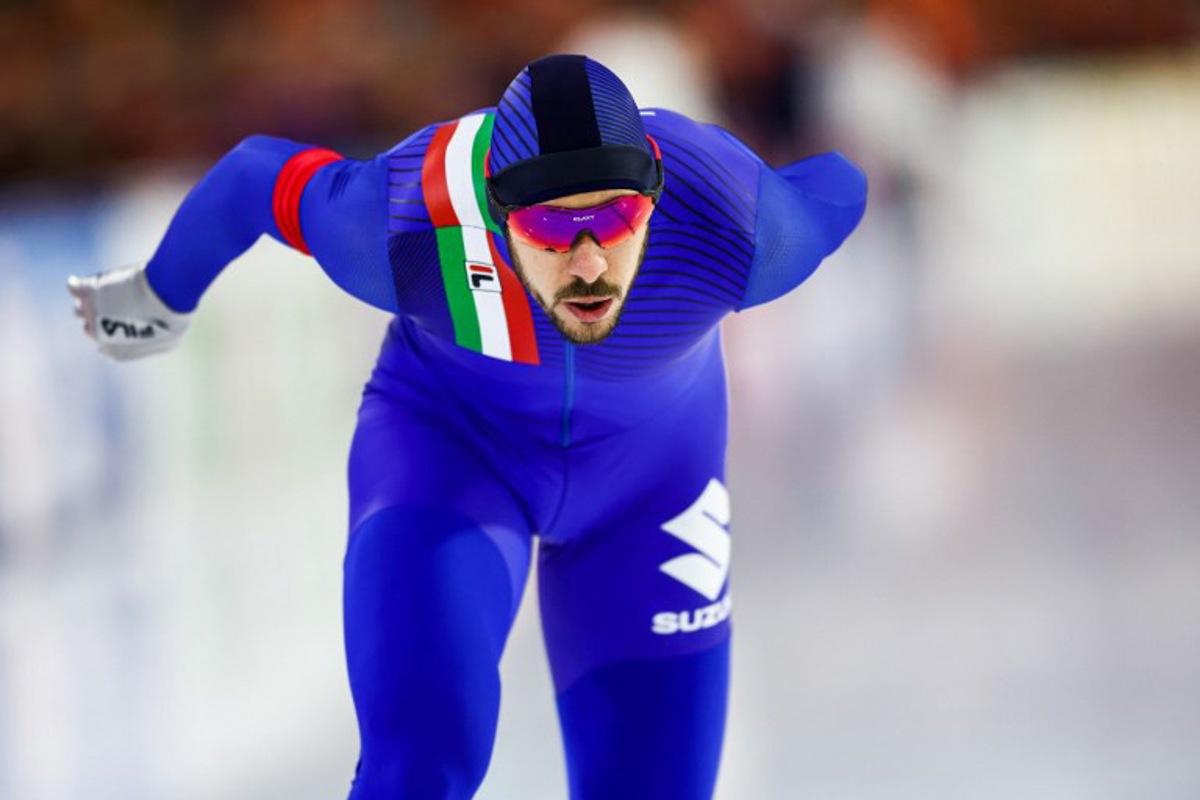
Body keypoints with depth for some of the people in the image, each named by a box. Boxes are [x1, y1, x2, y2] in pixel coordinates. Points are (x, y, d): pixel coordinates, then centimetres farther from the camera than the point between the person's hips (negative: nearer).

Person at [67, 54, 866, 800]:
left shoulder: (736, 228, -36)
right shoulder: (409, 226, -35)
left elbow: (836, 188, -12)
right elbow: (260, 174, -13)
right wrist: (164, 293, 8)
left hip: (646, 467, 2)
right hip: (447, 435, -2)